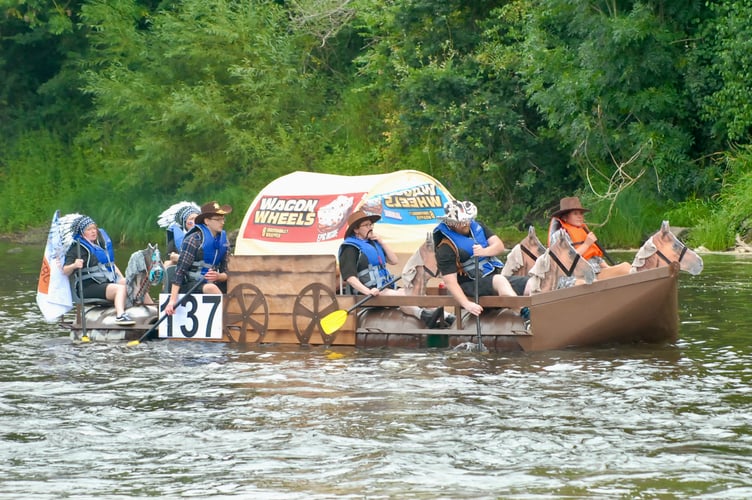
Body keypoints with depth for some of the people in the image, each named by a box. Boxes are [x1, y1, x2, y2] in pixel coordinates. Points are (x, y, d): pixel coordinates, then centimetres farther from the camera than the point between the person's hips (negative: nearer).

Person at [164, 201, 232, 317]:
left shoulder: (223, 240, 9)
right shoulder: (193, 240, -10)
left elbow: (226, 273, 10)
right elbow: (180, 270, -16)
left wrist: (219, 276, -17)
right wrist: (172, 300, -26)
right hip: (189, 284, -7)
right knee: (211, 288, -37)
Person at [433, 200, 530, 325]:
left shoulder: (477, 226, 7)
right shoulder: (446, 248, -12)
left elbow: (499, 245, 2)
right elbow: (450, 281, -17)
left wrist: (484, 251, -21)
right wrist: (467, 304, -29)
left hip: (494, 276, 7)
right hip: (471, 285, -7)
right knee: (500, 280, -36)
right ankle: (525, 315, -44)